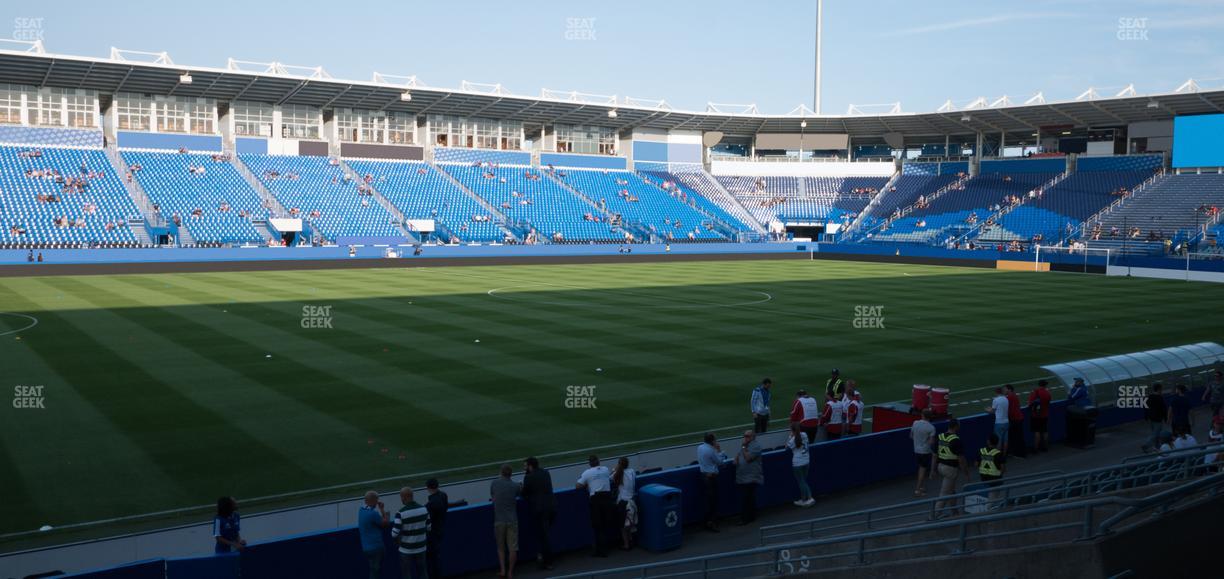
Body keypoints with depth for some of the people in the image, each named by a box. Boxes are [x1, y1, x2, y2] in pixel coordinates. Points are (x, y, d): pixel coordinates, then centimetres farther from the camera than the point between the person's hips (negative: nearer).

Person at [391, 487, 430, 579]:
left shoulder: (401, 513, -20)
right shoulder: (424, 509, -6)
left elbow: (394, 534, -18)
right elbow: (428, 528, 4)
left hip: (406, 549, -4)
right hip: (420, 547, 4)